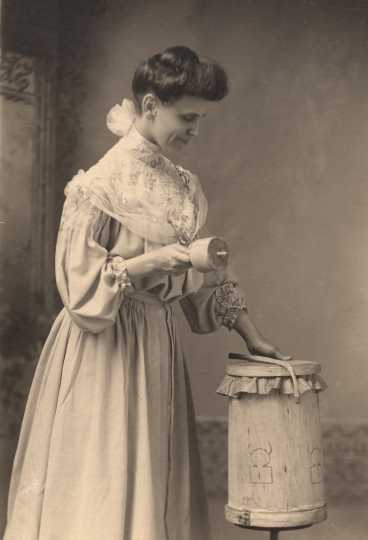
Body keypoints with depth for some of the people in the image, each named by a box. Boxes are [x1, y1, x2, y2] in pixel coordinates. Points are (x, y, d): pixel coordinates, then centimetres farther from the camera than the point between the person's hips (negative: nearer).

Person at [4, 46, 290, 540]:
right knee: (104, 486, 0)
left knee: (155, 486, 12)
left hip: (157, 344, 7)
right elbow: (78, 281, -13)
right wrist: (151, 261, -21)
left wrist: (251, 335, 9)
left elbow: (203, 278, 12)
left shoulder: (183, 187, 8)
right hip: (106, 350, -7)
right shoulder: (102, 184, -12)